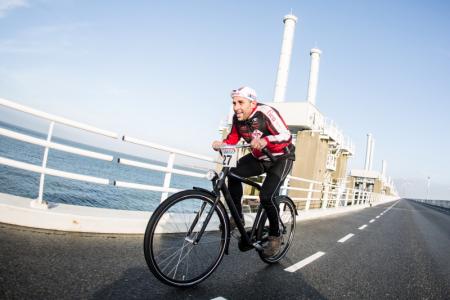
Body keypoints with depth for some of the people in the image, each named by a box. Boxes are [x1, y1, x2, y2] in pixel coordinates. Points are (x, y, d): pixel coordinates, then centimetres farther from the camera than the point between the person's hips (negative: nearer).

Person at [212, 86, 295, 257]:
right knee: (233, 174, -17)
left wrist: (265, 140, -52)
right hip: (258, 158, 6)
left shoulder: (266, 113, -27)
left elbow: (286, 136, -34)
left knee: (267, 196, -22)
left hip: (281, 158, -6)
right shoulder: (238, 118, -8)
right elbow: (232, 139, -1)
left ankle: (275, 236, 1)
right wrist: (221, 144, -23)